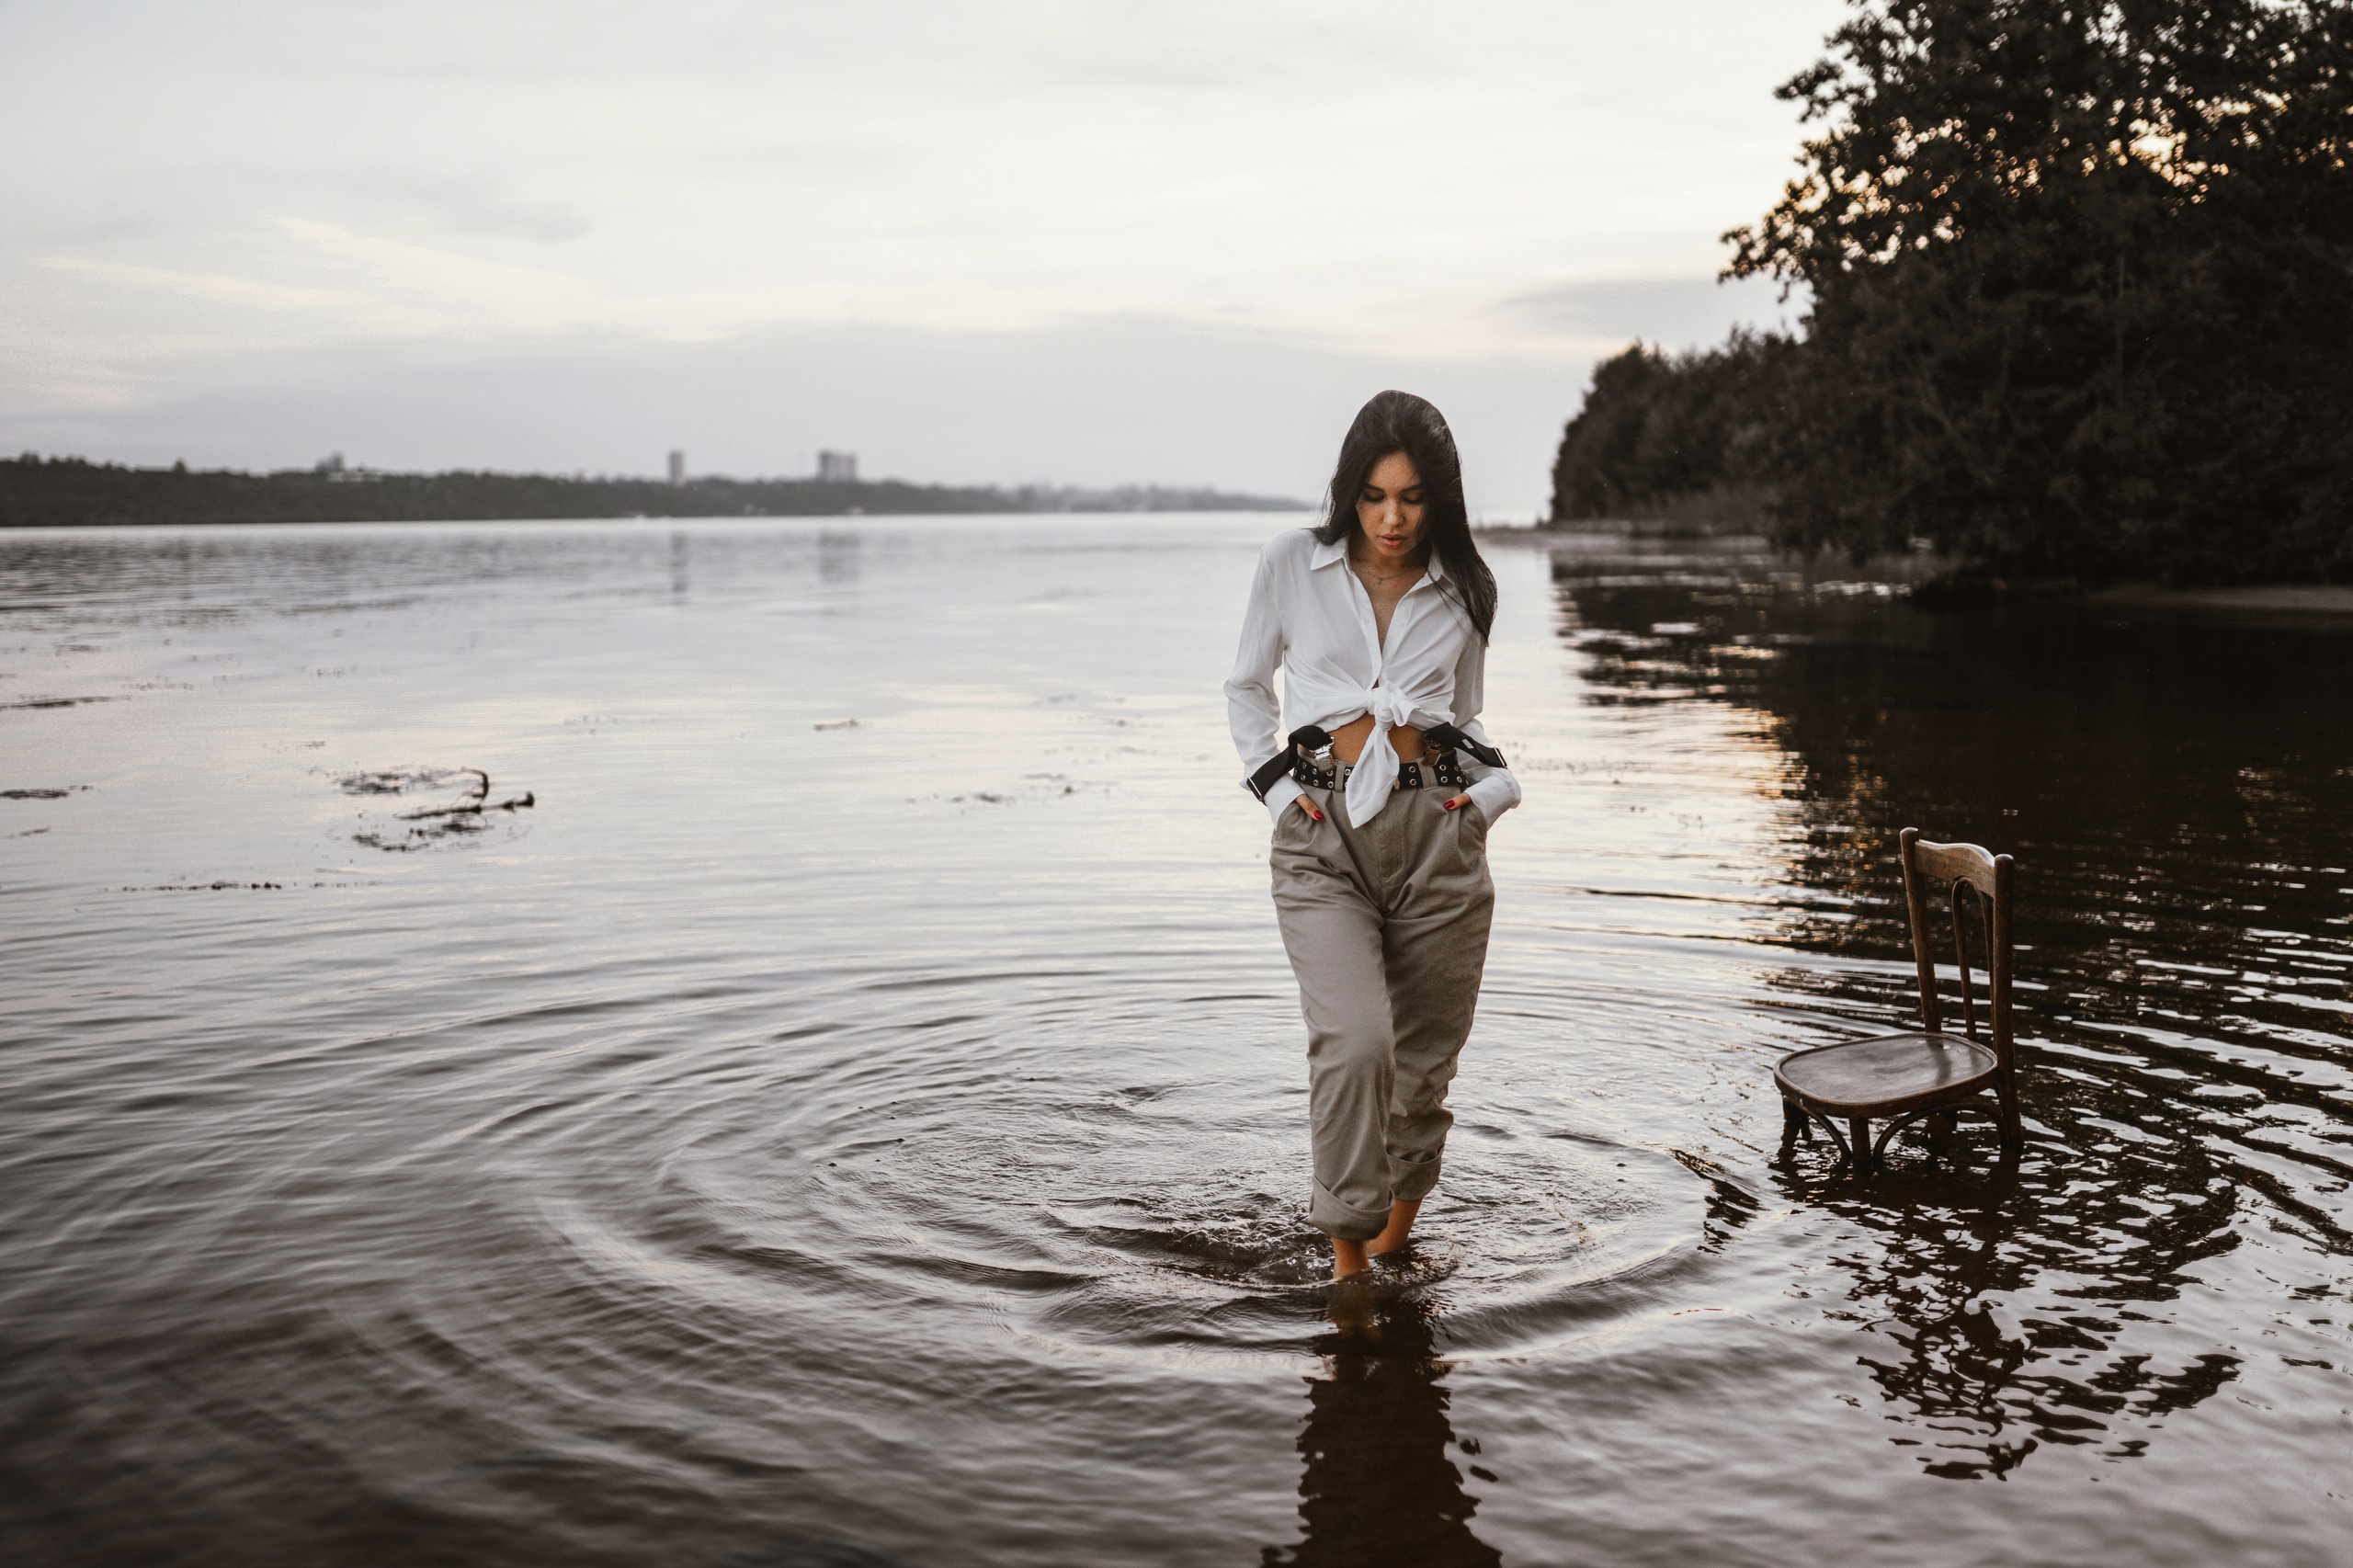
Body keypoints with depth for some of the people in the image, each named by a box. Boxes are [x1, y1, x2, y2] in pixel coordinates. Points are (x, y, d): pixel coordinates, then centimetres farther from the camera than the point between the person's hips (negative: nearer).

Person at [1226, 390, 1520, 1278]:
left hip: (1437, 832, 2)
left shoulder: (1460, 590, 8)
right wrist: (1275, 787, 1)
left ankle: (1397, 1231, 31)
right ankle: (1347, 1255, -4)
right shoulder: (1292, 565, 2)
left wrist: (1490, 790, 2)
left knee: (1425, 1056, 7)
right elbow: (1246, 690, 15)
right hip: (1323, 837, -2)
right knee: (1355, 1043, -19)